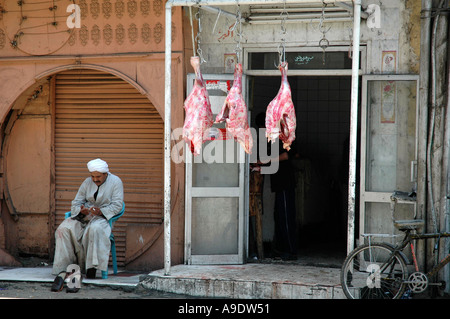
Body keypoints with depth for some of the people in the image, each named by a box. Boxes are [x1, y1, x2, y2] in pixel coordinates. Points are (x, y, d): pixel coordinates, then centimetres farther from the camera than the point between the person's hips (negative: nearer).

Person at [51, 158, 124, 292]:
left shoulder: (115, 182, 3)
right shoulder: (87, 182, 15)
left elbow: (117, 205, -5)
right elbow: (76, 202, 11)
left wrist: (101, 211, -22)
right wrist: (81, 210, -13)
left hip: (102, 217, -4)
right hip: (83, 216, 4)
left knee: (95, 229, -41)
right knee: (64, 229, -25)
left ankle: (91, 273, -39)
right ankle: (62, 272, -33)